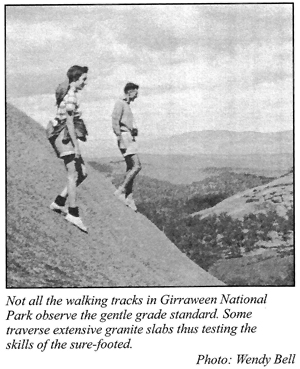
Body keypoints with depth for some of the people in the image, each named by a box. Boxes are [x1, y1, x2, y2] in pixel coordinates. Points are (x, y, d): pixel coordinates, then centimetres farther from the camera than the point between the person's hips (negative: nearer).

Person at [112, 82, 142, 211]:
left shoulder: (126, 104, 21)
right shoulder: (120, 103, -8)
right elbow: (115, 122, -17)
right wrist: (120, 139, -22)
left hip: (130, 138, 10)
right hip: (125, 137, -10)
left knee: (131, 168, 7)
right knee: (137, 166, -16)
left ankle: (128, 197, 9)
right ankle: (121, 191, -13)